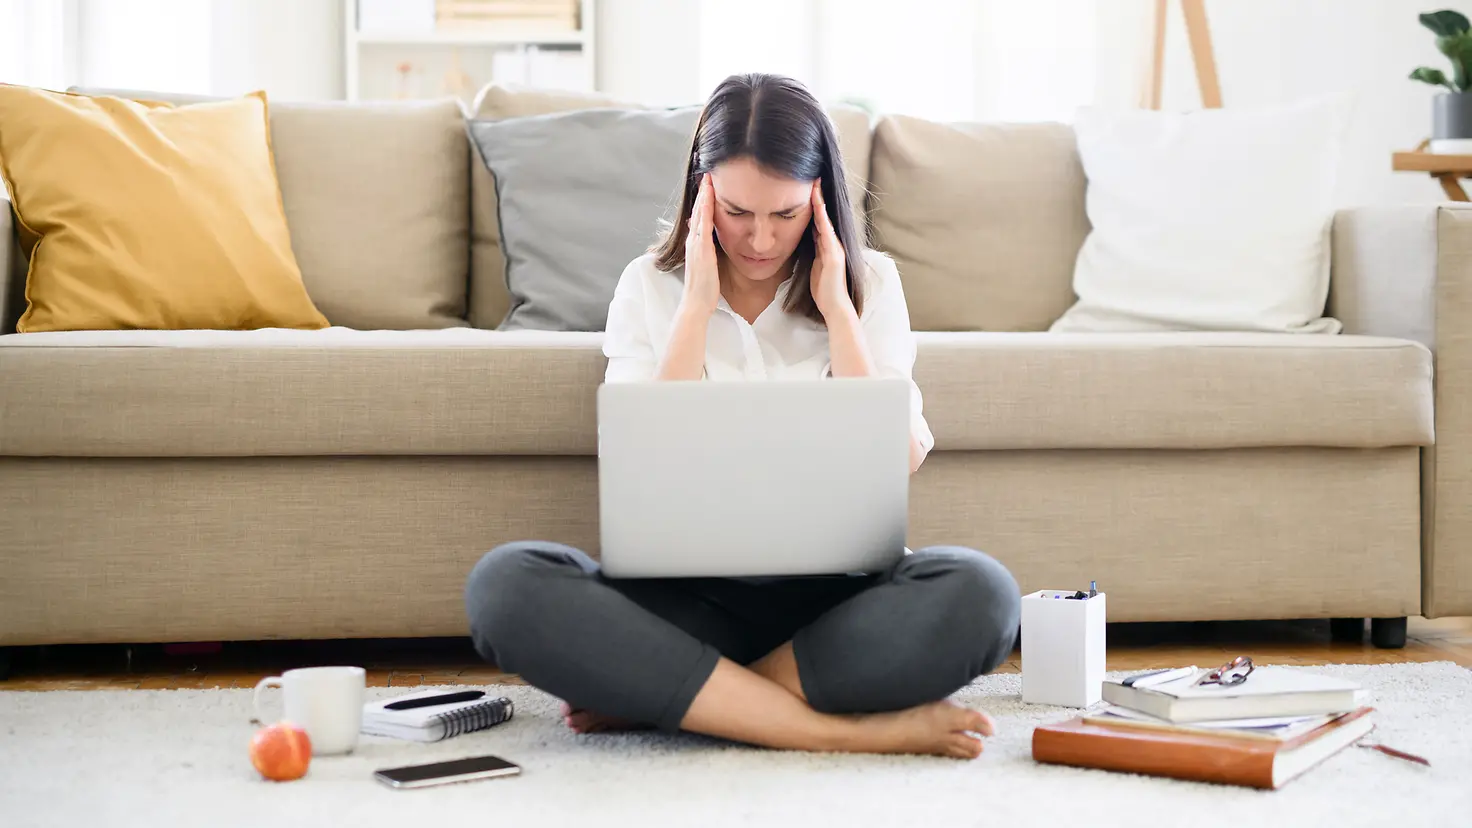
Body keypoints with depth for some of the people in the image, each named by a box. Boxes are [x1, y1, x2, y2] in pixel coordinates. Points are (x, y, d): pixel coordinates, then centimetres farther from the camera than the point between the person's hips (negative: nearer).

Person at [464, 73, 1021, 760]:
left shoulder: (869, 283, 8)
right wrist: (697, 305, -7)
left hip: (830, 590, 0)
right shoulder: (650, 286, 7)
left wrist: (835, 307, -5)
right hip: (687, 590, 0)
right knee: (505, 583, -31)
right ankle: (840, 730, -30)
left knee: (978, 593, -34)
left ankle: (657, 697, -24)